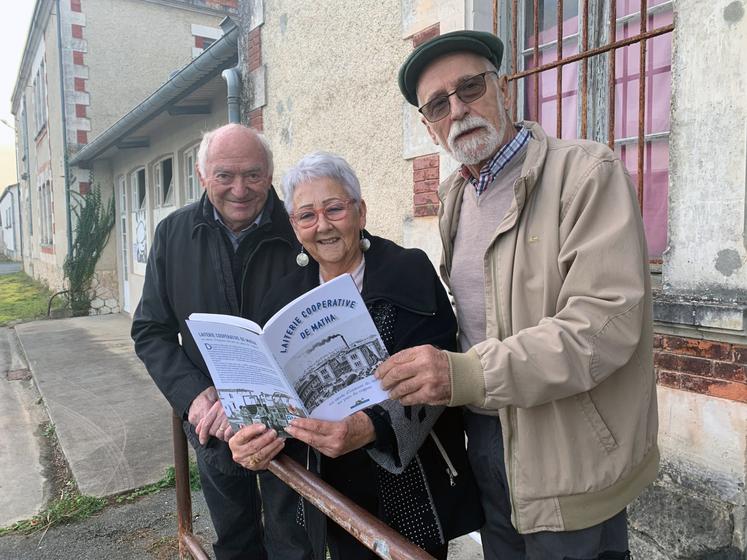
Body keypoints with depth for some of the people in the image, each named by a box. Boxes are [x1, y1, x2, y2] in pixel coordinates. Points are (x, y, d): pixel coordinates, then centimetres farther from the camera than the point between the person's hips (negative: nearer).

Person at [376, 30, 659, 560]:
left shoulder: (588, 172, -14)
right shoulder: (454, 195, 8)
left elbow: (605, 321, -25)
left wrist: (468, 374, -32)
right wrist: (436, 373, -1)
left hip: (570, 457, -6)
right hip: (485, 436, 7)